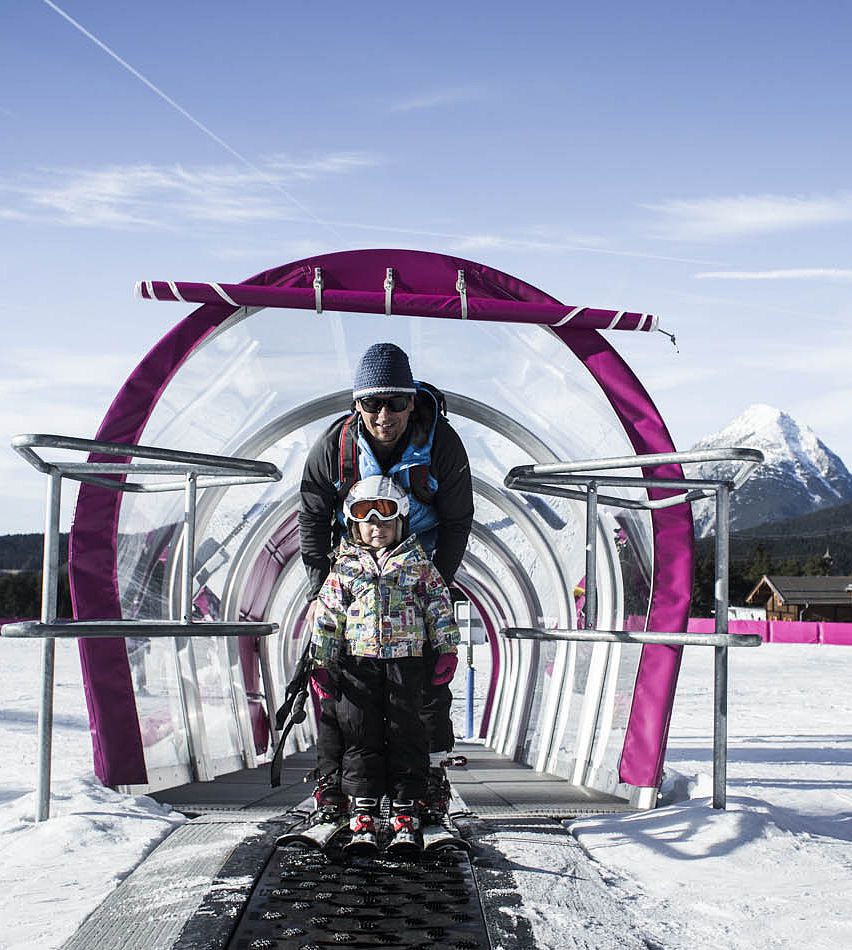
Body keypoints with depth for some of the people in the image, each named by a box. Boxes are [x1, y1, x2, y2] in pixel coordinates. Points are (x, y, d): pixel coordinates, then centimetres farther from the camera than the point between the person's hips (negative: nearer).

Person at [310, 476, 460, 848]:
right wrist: (322, 663, 3)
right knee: (361, 737, 1)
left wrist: (447, 649, 2)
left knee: (406, 735, 1)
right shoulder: (344, 567, 6)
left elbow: (439, 605, 7)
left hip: (406, 661, 0)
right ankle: (363, 813, 8)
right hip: (358, 662, 1)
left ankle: (406, 812, 8)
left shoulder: (417, 562, 6)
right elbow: (327, 617, 7)